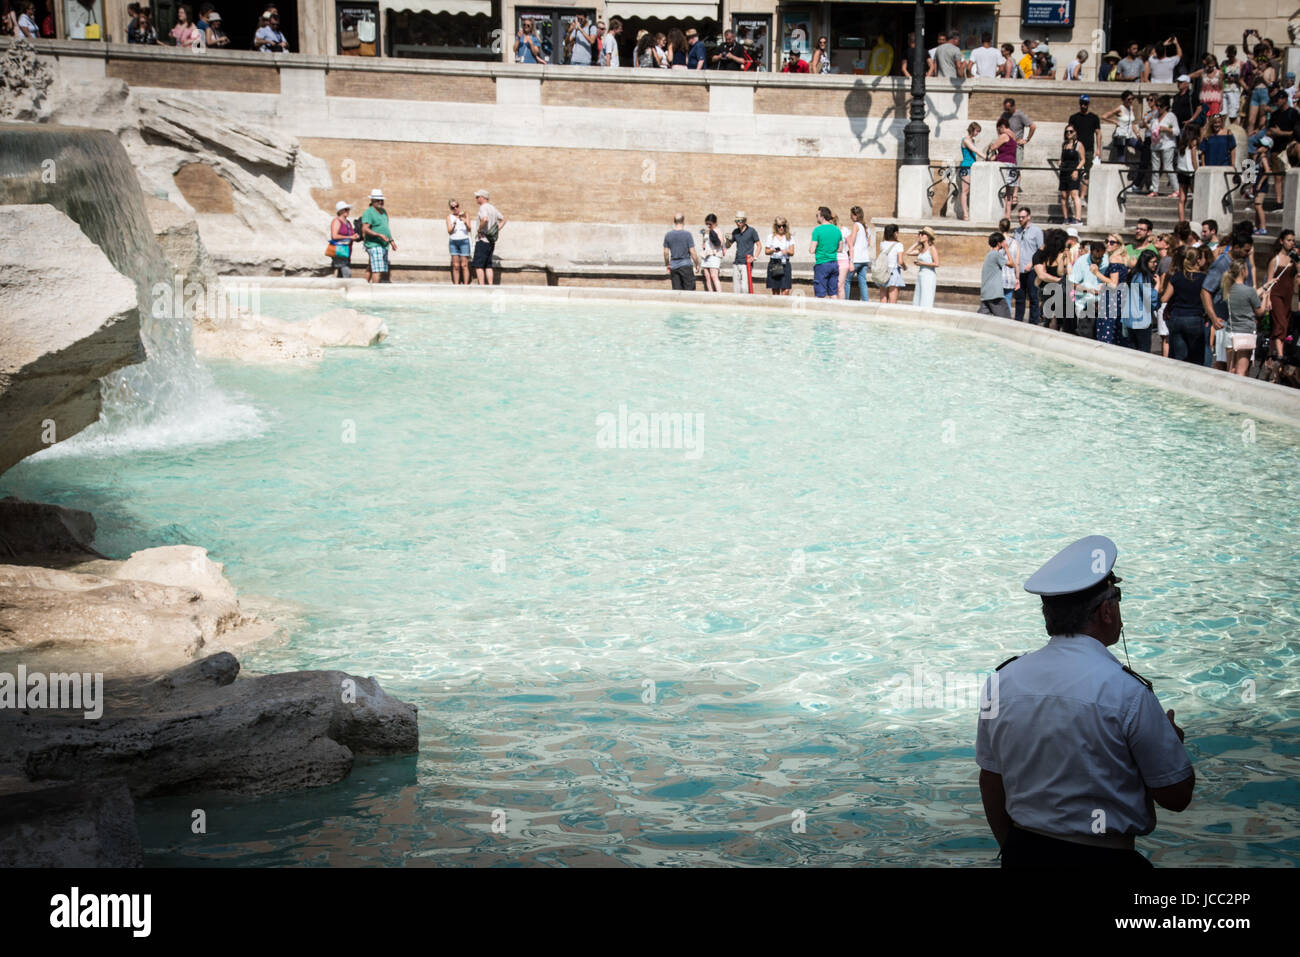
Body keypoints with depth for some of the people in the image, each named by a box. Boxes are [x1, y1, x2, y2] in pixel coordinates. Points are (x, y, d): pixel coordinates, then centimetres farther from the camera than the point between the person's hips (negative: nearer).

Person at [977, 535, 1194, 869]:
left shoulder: (1001, 681, -1)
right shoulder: (1127, 692, -15)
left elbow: (991, 785, 8)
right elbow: (1176, 795, -7)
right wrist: (1173, 739, 12)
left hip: (1022, 853, 5)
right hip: (1104, 859, -5)